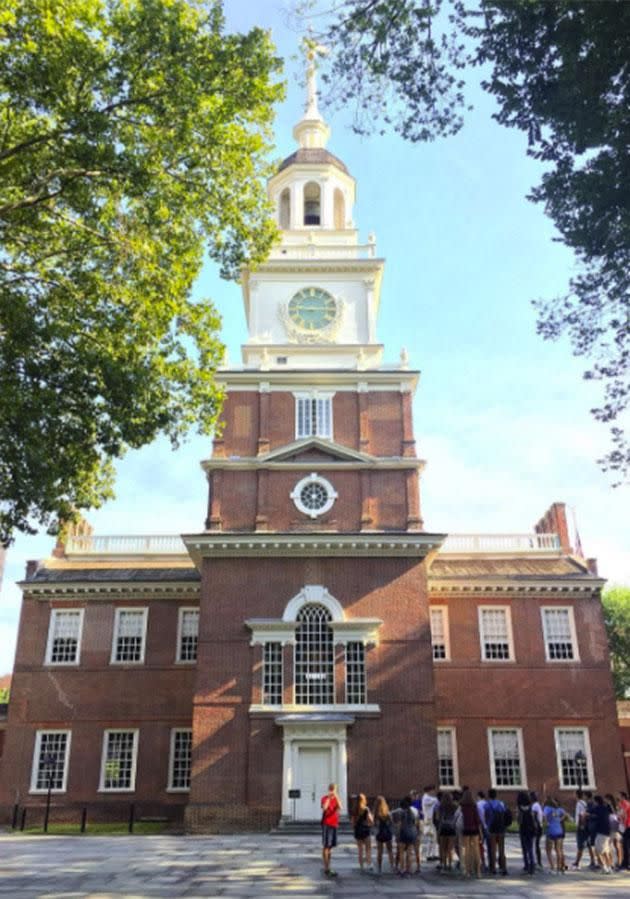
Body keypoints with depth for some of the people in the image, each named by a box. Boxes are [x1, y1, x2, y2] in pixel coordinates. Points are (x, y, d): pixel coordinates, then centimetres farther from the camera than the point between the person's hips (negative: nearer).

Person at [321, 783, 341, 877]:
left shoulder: (337, 799, 9)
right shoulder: (324, 798, -5)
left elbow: (340, 808, -11)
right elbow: (324, 808, -24)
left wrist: (336, 797, -21)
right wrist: (328, 797, -24)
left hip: (334, 824, 6)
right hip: (326, 824, -6)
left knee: (330, 846, 12)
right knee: (326, 846, -6)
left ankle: (327, 867, 20)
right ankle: (326, 868, -6)